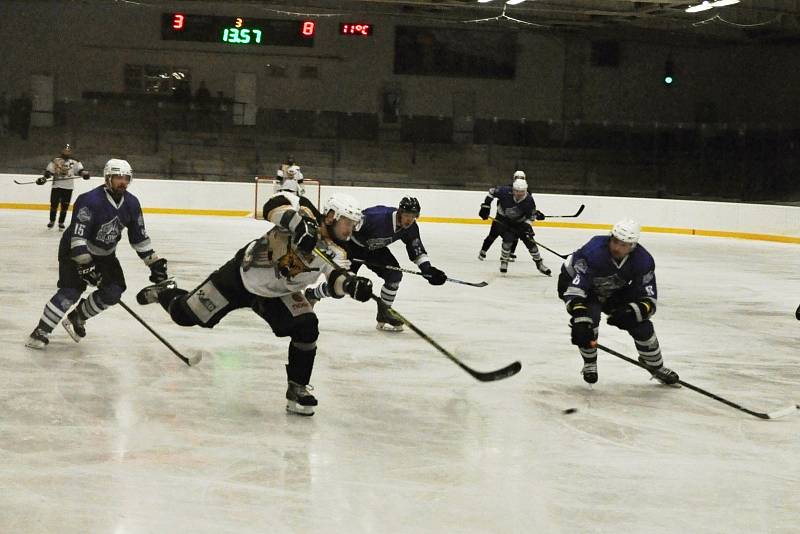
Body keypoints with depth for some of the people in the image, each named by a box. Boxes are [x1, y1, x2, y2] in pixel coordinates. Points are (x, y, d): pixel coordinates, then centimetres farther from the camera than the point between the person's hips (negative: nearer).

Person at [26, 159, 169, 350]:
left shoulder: (131, 203, -5)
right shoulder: (90, 200, -26)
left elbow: (139, 237, 4)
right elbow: (77, 235, -30)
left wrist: (154, 262, -2)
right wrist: (85, 263, -36)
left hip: (104, 254, 7)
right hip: (75, 250, -7)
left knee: (113, 291, -7)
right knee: (71, 291, -21)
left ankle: (77, 317, 13)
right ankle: (41, 331, -10)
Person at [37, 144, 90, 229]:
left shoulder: (74, 162, 6)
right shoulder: (56, 160, 5)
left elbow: (79, 170, 0)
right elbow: (49, 171, 5)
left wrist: (84, 173, -21)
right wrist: (44, 178, -8)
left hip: (68, 187, 0)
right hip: (56, 186, 0)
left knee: (65, 206, 2)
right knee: (54, 204, 1)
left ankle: (61, 222, 14)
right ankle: (52, 221, 18)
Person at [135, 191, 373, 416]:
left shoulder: (335, 251, -13)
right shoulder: (306, 214, -26)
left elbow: (335, 280, -29)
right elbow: (275, 204, -42)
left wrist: (351, 284, -51)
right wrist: (299, 224, -57)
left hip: (277, 294, 4)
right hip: (242, 274, -4)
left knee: (307, 328, -16)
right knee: (186, 315, 4)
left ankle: (297, 389, -1)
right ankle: (166, 293, 40)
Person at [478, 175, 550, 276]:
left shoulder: (529, 200, -24)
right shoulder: (505, 192, -30)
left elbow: (530, 216, -11)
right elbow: (492, 191, -13)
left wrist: (527, 226, -25)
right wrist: (485, 207, -13)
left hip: (519, 222, 2)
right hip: (503, 219, -2)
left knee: (529, 240, -2)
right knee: (508, 238, -24)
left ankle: (539, 263, 14)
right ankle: (504, 262, -4)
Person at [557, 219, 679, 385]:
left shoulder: (643, 260, -26)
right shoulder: (593, 252, -40)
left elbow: (648, 298, -22)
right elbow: (575, 290, -45)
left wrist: (630, 312, -41)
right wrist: (580, 323, -54)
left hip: (614, 290, 4)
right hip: (575, 282, -4)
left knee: (640, 323, -5)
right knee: (589, 317, -31)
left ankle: (655, 365, 22)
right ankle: (589, 364, -6)